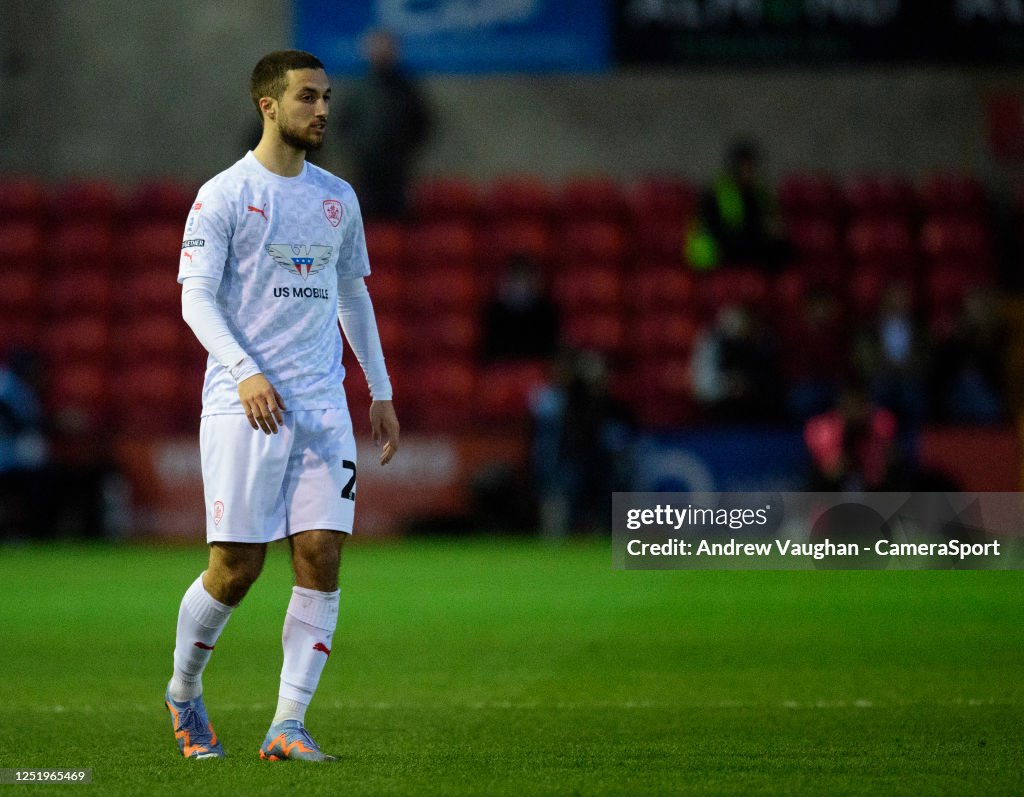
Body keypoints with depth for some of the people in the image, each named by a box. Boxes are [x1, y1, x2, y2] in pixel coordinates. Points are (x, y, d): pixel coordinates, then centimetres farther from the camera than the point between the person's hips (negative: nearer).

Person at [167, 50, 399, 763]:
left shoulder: (338, 197, 15)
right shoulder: (223, 195, -2)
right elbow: (195, 299, -8)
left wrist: (382, 393, 20)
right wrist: (246, 371, -22)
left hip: (324, 408, 5)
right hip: (243, 406, -5)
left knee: (321, 560, -7)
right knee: (235, 570, -5)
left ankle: (288, 726, -5)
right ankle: (184, 692, 21)